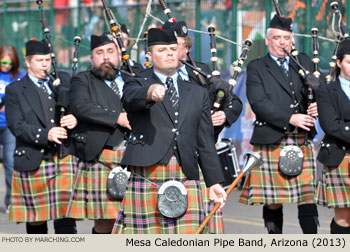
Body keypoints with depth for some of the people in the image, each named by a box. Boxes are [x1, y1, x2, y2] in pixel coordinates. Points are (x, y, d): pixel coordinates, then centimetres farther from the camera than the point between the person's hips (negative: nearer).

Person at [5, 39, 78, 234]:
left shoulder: (65, 82, 13)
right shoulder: (15, 90, 5)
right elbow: (17, 126, -6)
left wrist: (75, 119, -12)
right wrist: (45, 135, -21)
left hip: (64, 158, 1)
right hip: (33, 164, -1)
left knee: (66, 217, -7)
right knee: (36, 220, 6)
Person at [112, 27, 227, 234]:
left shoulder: (198, 94, 21)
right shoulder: (138, 86, 11)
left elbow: (206, 141, 18)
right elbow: (132, 98, -15)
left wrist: (215, 182, 12)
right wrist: (150, 92, -39)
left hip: (186, 179, 2)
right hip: (147, 176, -2)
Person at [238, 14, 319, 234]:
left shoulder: (304, 63, 15)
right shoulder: (256, 68, 4)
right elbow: (258, 103, -9)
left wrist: (318, 105, -6)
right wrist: (290, 118, -16)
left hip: (302, 142, 3)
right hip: (271, 142, -2)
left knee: (307, 198, -4)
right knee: (272, 201, 2)